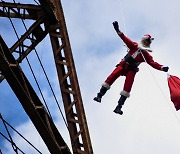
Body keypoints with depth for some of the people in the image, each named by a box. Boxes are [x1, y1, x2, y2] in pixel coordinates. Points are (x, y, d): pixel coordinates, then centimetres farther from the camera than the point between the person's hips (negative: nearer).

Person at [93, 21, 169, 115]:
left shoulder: (146, 54, 13)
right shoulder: (134, 46, 10)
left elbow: (152, 63, 1)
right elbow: (126, 39, 0)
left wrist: (162, 68, -18)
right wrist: (118, 30, -15)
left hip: (131, 70, 1)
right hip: (123, 65, -1)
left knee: (127, 88, -14)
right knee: (111, 77, -21)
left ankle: (119, 107, -14)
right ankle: (100, 95, -19)